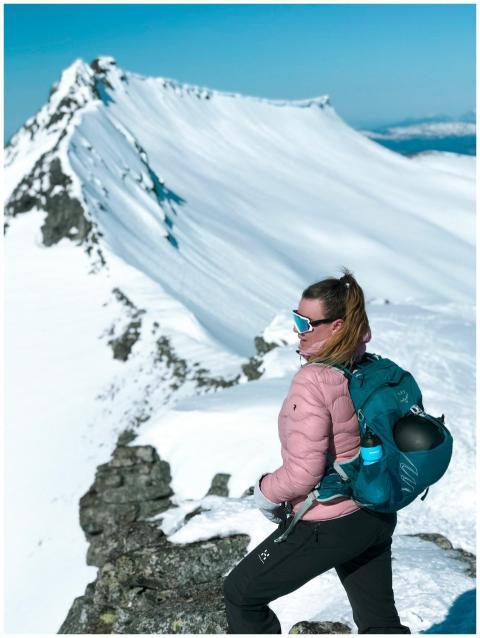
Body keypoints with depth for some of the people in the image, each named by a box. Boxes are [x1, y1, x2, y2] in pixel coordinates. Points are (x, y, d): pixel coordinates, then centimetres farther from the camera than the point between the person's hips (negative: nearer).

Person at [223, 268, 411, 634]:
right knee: (380, 621, 24)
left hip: (328, 525, -8)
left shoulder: (312, 381, -25)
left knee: (240, 593, 13)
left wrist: (267, 491, -7)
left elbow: (304, 473, -26)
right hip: (378, 516, 8)